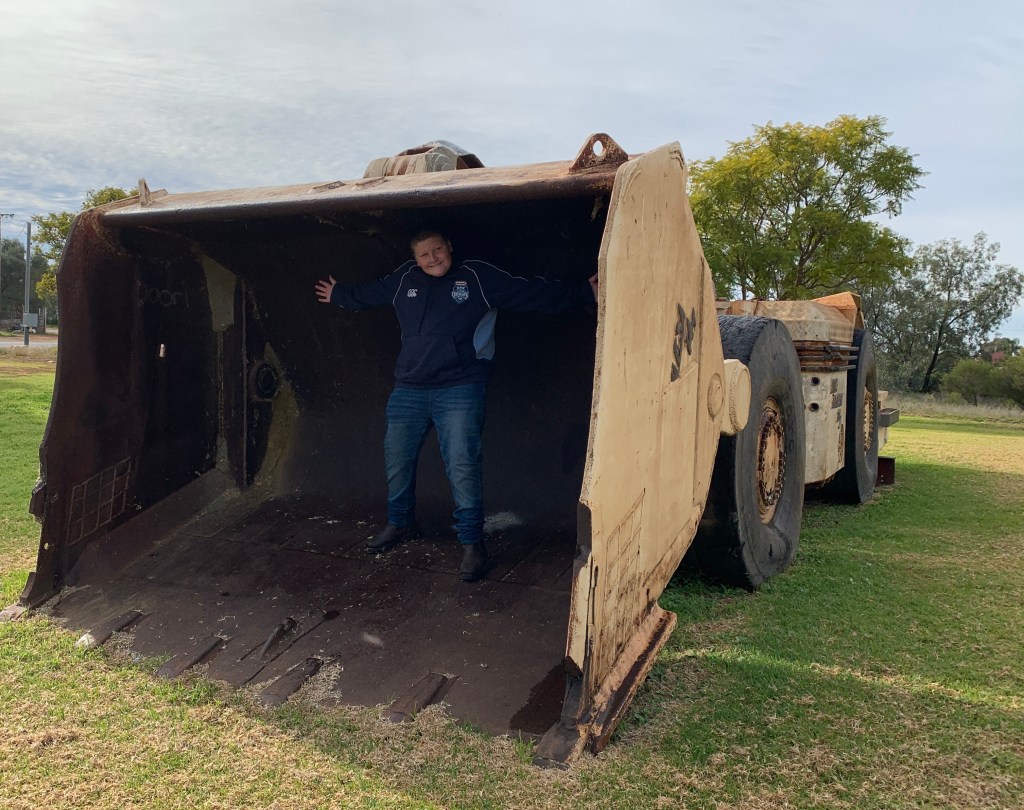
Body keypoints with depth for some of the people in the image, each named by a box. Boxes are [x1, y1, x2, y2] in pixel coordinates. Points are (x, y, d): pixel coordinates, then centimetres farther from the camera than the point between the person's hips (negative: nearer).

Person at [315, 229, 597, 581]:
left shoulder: (478, 277, -3)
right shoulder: (403, 279, 9)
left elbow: (533, 293, -6)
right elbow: (369, 293, 29)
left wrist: (585, 292, -11)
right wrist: (338, 294, 41)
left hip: (459, 390, -5)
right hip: (408, 390, 5)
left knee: (463, 465, -12)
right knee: (397, 459, 13)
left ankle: (472, 542, 0)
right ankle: (401, 524, 36)